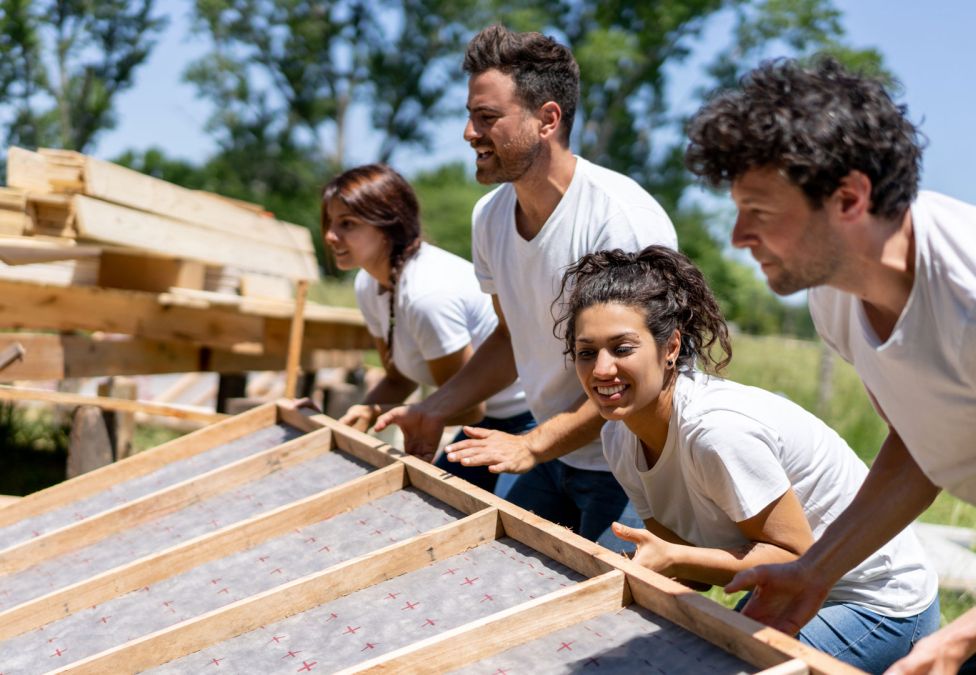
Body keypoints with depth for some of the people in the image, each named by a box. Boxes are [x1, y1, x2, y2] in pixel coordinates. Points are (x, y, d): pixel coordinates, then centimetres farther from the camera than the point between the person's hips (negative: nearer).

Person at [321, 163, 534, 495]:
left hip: (530, 419, -9)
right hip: (491, 418, 9)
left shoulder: (426, 293, -31)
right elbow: (399, 379, 8)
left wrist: (375, 412, -16)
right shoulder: (368, 286, -3)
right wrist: (351, 422, -9)